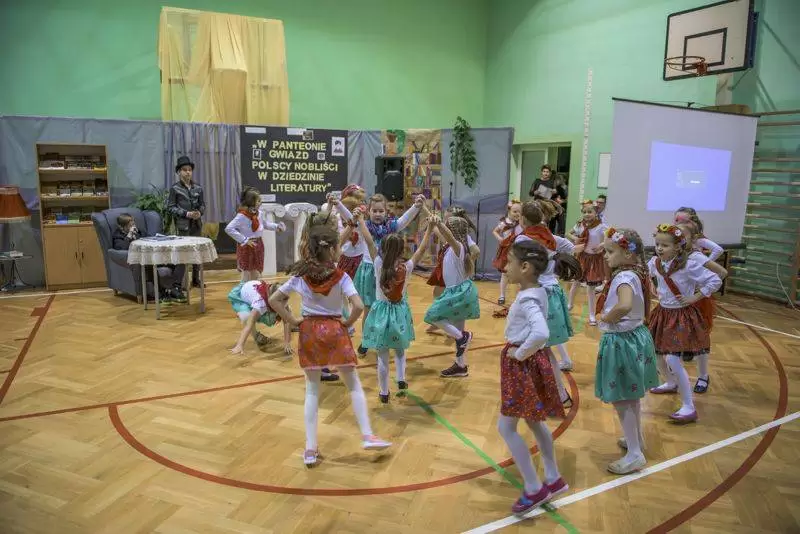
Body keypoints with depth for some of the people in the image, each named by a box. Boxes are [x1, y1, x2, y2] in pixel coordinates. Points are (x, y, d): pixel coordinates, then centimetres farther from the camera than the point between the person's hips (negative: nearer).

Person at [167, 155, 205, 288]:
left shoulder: (197, 187, 7)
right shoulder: (175, 188, -3)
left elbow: (202, 204, 14)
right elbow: (170, 207, -3)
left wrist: (200, 212, -7)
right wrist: (186, 214, -13)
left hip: (197, 224, 4)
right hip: (183, 225, -4)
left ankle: (196, 279, 19)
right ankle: (181, 281, 4)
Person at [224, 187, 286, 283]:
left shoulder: (259, 214, 2)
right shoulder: (241, 216, -21)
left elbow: (264, 224, 23)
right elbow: (229, 229, -27)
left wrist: (276, 226, 9)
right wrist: (244, 240, -26)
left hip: (258, 245, 7)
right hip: (246, 247, -7)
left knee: (256, 275, 16)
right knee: (246, 275, 1)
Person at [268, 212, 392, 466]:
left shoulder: (300, 276, -4)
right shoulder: (341, 277, -12)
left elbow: (274, 300, -1)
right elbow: (358, 306, -21)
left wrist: (293, 321, 3)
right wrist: (348, 323, -4)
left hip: (309, 333, 3)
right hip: (335, 331, -2)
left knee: (312, 391, 12)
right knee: (354, 385, 13)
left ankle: (310, 449, 14)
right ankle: (367, 436, 13)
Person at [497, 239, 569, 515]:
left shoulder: (527, 299, -25)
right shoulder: (538, 291, 4)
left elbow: (541, 333, -41)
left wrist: (520, 353, -25)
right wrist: (523, 352, 11)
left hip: (523, 364, -10)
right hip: (532, 361, 10)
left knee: (506, 427, 1)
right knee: (534, 422, 21)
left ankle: (534, 489, 10)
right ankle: (553, 480, 34)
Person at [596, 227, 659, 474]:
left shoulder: (623, 278, -23)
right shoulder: (635, 274, 5)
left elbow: (625, 306, -42)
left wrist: (607, 318, -23)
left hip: (621, 342, -10)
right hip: (635, 336, 10)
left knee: (620, 399, 1)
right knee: (631, 396, 23)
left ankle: (634, 454, 10)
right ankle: (637, 439, 39)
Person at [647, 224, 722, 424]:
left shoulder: (689, 265, -22)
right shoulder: (655, 262, -5)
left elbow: (715, 281, -19)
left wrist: (694, 297, -19)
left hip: (682, 317, -7)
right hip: (663, 313, 7)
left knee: (672, 360, -15)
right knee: (658, 355, 20)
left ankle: (689, 408, -4)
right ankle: (672, 383, 49)